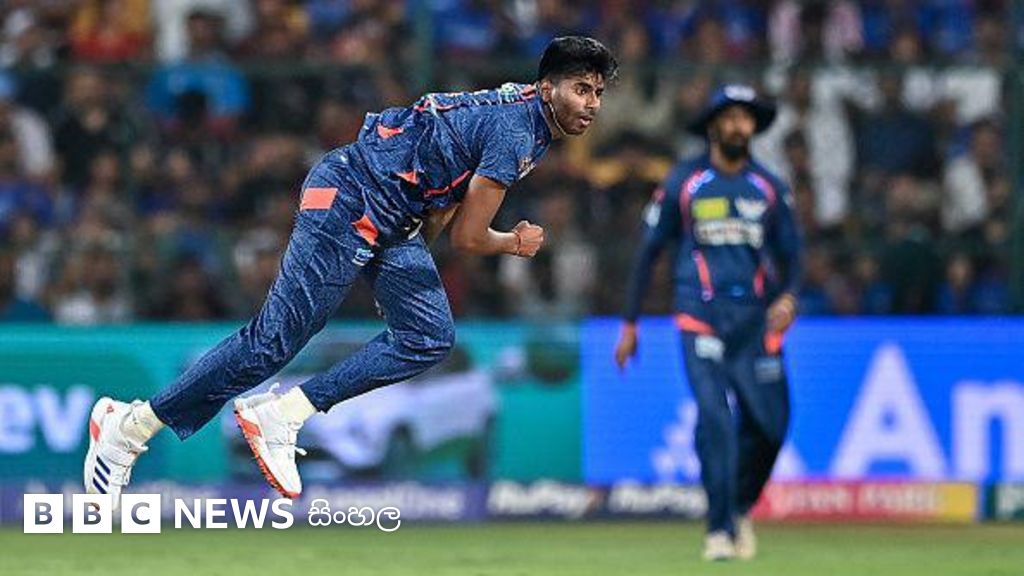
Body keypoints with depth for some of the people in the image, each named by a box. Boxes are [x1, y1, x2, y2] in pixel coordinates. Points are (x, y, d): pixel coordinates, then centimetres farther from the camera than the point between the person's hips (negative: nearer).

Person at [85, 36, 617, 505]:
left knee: (430, 338, 0)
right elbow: (468, 237, -15)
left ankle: (280, 415, 0)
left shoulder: (526, 110, 11)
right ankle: (129, 426, -3)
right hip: (348, 202, -10)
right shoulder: (515, 134, -20)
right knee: (274, 341, -10)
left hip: (392, 222, 10)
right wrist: (515, 245, 4)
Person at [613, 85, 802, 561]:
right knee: (714, 418, -16)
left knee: (769, 424, -1)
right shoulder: (683, 184, 4)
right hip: (702, 319, -3)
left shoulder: (770, 188, 11)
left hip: (758, 321, 3)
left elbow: (790, 252, 13)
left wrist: (789, 296, -10)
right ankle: (719, 530, -13)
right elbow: (650, 251, 8)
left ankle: (741, 509, 26)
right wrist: (630, 324, 5)